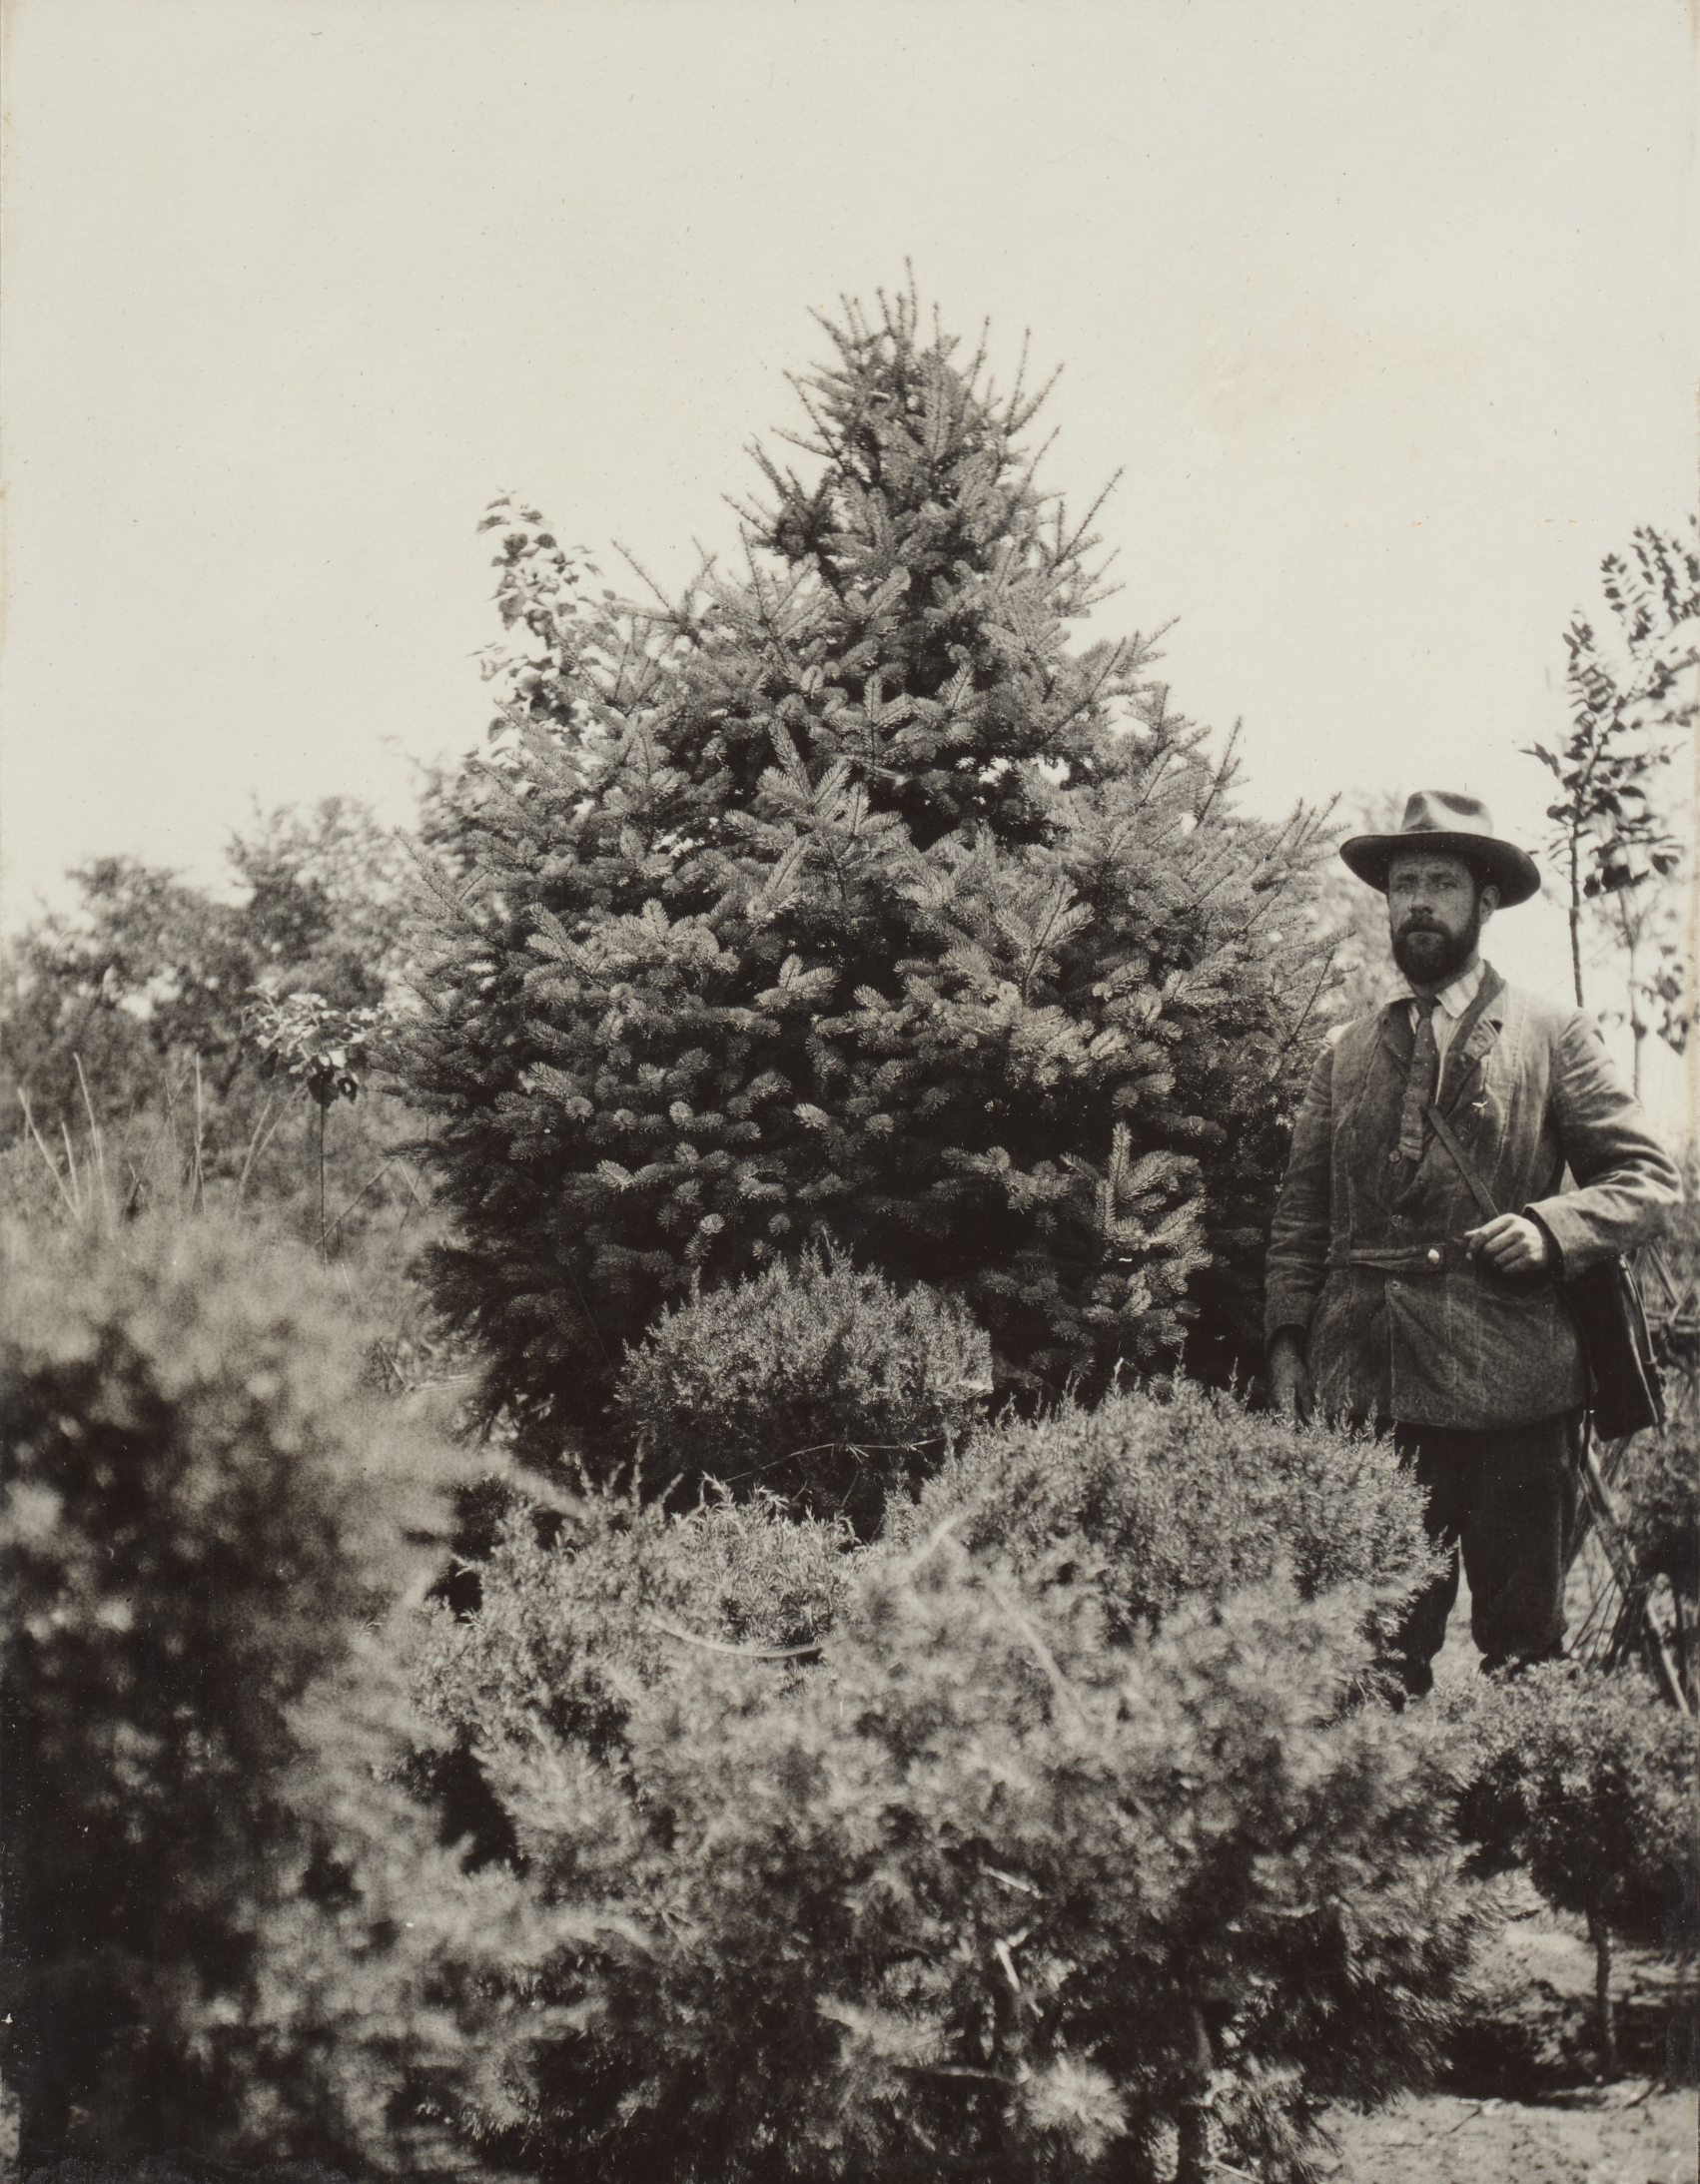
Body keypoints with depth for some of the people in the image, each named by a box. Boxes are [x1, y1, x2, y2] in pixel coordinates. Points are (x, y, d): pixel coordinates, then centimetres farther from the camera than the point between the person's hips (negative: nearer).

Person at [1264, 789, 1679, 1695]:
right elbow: (1301, 1214, 18)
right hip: (1364, 1386, 3)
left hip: (1508, 1385, -2)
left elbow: (1648, 1177, 6)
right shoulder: (1346, 1054, 17)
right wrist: (1287, 1342, 6)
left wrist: (1552, 1228, -12)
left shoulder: (1551, 1037, 8)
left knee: (1519, 1646, 0)